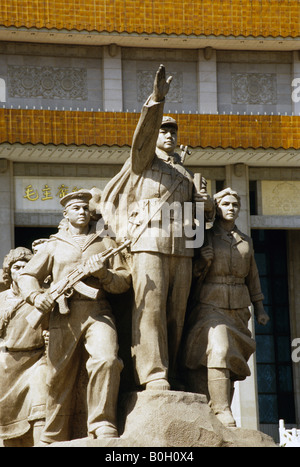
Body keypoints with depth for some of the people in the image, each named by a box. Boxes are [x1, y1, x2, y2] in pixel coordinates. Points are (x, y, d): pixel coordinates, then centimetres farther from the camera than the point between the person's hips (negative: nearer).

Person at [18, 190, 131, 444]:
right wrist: (36, 295, -3)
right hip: (63, 316, 1)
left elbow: (124, 281, 12)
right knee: (59, 378, 1)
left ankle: (103, 430, -24)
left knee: (106, 361, -27)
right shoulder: (54, 246, 21)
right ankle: (54, 440, 13)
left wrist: (103, 273, -9)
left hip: (98, 312, -1)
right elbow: (28, 275, 19)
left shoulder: (105, 243, 19)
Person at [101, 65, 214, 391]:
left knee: (176, 312, 0)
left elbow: (198, 206, 34)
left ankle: (170, 374, 1)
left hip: (181, 246, 5)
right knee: (150, 307, -14)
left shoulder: (185, 174, 28)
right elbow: (144, 132, -6)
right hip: (149, 242, -5)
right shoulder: (143, 160, 13)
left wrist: (206, 203, 8)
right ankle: (152, 374, -18)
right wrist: (157, 99, -22)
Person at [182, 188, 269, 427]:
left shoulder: (245, 241, 16)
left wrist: (260, 308, 17)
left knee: (232, 365, 2)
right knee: (219, 351, -24)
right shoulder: (205, 238, 3)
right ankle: (222, 412, -29)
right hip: (210, 306, -5)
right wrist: (203, 260, -17)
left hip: (238, 309, 5)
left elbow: (252, 277, 21)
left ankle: (222, 415, 7)